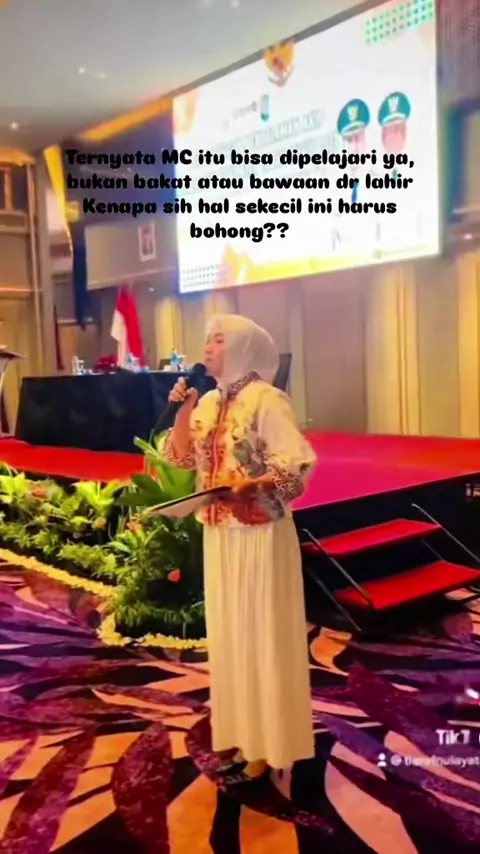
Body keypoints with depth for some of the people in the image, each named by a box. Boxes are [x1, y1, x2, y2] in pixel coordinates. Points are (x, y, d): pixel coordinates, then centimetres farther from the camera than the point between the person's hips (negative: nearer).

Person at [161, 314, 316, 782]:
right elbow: (182, 458, 10)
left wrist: (246, 486, -28)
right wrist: (182, 410, -1)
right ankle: (239, 733, 29)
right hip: (219, 533, 8)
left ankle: (267, 744, 16)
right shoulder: (210, 401, 9)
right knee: (228, 632, 14)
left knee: (262, 634, 3)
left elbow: (297, 464, -19)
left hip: (260, 534, -7)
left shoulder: (265, 399, -13)